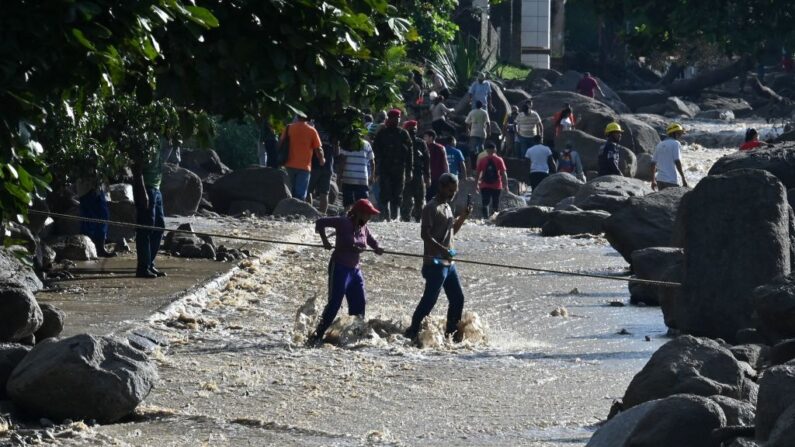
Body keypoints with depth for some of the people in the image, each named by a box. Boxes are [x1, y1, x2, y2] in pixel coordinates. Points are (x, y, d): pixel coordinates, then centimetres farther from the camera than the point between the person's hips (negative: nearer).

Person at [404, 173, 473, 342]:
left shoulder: (447, 207, 17)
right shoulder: (432, 208, -11)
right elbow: (425, 234, -20)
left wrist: (463, 217, 11)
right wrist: (443, 250, -29)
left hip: (449, 263, 9)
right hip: (435, 263, -9)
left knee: (458, 298, 10)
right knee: (430, 299, -10)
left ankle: (452, 333, 19)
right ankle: (412, 332, -5)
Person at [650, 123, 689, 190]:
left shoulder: (660, 145, 15)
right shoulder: (676, 144, -6)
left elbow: (653, 163, 16)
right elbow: (677, 162, -16)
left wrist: (653, 180, 22)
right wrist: (683, 178, -14)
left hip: (660, 179, 7)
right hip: (671, 180, -7)